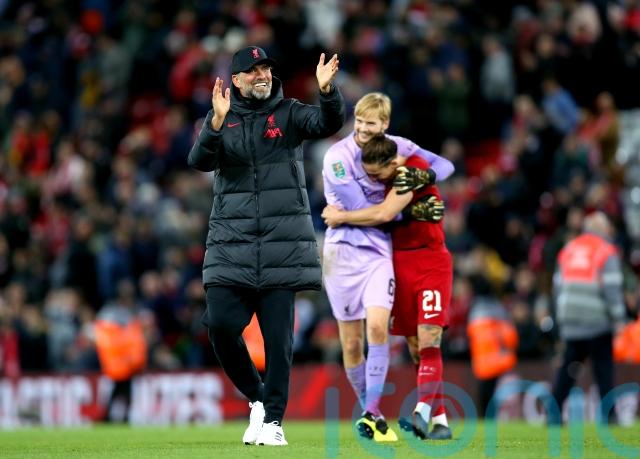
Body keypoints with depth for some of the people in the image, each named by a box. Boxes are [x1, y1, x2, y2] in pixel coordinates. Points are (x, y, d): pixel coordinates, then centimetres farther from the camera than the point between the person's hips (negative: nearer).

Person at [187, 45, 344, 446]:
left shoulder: (289, 113, 6)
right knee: (220, 323, -9)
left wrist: (326, 90, -33)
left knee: (278, 335, -4)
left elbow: (329, 124, -13)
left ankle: (273, 420, 4)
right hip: (231, 245, 1)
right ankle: (257, 398, 12)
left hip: (282, 245, -1)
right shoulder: (222, 120, 9)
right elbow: (200, 160, -9)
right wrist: (217, 123, -27)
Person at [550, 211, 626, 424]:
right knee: (603, 367, 1)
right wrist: (618, 319, -9)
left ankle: (554, 413, 4)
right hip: (598, 323, -5)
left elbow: (558, 286, 15)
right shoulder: (607, 252, -3)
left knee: (567, 368, 9)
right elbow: (611, 288, -11)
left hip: (570, 323, 5)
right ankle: (607, 413, -3)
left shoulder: (567, 250, 14)